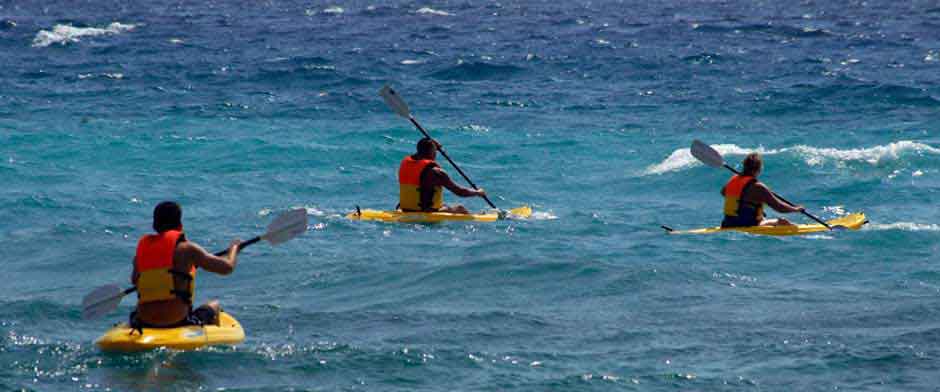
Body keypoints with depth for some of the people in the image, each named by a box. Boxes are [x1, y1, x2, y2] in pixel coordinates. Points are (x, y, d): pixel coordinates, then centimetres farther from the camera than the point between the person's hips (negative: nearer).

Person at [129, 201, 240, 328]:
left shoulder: (142, 248, 6)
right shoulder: (185, 248, -9)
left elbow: (134, 281, 24)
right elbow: (227, 267, -9)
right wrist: (234, 247, 13)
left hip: (145, 321, 4)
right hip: (178, 320, -4)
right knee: (214, 305, 27)